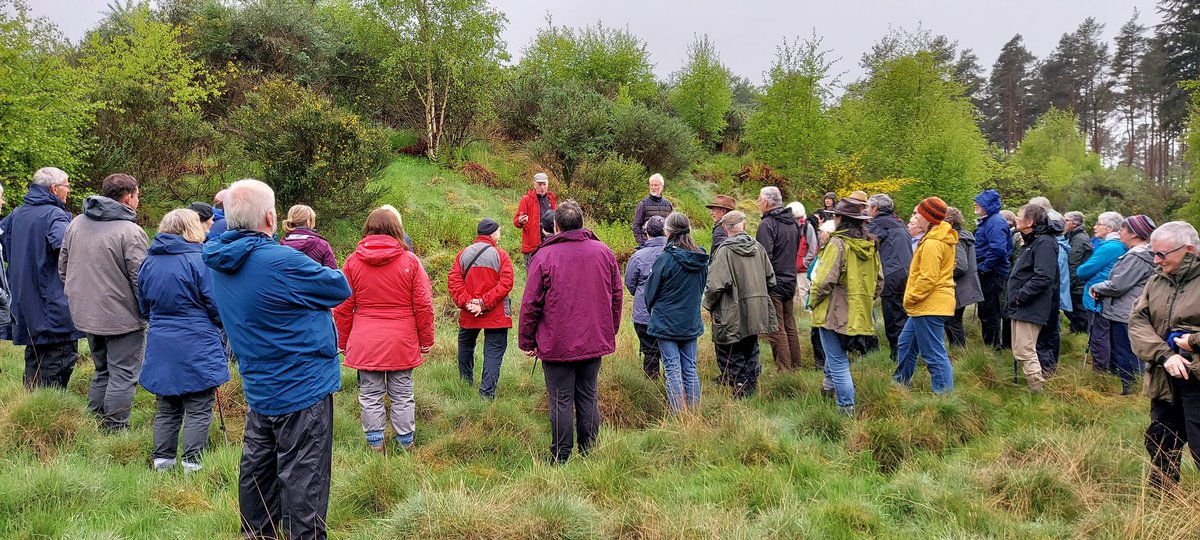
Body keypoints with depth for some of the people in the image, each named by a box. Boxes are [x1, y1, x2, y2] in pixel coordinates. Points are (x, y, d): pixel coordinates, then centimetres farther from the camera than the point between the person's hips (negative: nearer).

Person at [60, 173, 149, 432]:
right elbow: (141, 279, -17)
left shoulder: (76, 223, 7)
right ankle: (115, 430, 3)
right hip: (122, 318, -8)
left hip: (86, 314, 8)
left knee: (102, 371, 21)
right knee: (123, 376, 1)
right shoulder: (130, 231, -17)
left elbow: (62, 268, 15)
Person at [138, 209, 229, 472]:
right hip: (197, 349, -6)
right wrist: (222, 325, 9)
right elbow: (215, 305, -11)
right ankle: (192, 462, 4)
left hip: (160, 349, 6)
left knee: (166, 409, 15)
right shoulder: (199, 260, -13)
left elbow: (144, 308, 17)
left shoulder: (148, 263, 7)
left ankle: (162, 460, 20)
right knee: (198, 410, 2)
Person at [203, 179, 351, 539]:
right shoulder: (281, 261, -25)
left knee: (258, 470, 21)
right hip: (303, 388, -8)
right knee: (302, 479, 1)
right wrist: (319, 273, 5)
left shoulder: (221, 262, -1)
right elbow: (341, 288, -13)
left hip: (259, 388, 8)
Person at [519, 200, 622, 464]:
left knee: (561, 402, 4)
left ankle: (560, 459, 10)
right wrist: (611, 331, 21)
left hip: (557, 344, -4)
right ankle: (589, 454, 20)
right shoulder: (604, 252, 3)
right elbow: (617, 295, 10)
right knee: (588, 398, 14)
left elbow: (531, 304, -8)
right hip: (595, 341, 4)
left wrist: (526, 341, 2)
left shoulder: (544, 256, -10)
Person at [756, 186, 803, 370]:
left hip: (773, 282, -8)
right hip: (790, 281, 8)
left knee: (776, 329, -3)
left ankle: (784, 368, -2)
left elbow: (764, 257, -21)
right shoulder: (792, 223, 11)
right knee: (790, 326, 15)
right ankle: (795, 365, 21)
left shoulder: (767, 224, -15)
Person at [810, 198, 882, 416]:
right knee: (837, 353, 27)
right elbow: (879, 280, 14)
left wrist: (813, 301, -4)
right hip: (860, 314, 7)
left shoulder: (838, 244, -16)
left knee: (838, 363, 0)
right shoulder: (870, 246, 6)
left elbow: (825, 279, -20)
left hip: (835, 312, -7)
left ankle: (846, 410, 2)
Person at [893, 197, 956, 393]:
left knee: (935, 355, -5)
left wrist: (911, 298, -12)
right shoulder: (942, 238, 13)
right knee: (906, 343, 21)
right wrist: (912, 298, 17)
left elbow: (928, 278, -23)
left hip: (929, 305, -11)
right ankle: (900, 383, 34)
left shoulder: (932, 243, -19)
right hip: (929, 305, 11)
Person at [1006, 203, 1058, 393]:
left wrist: (1020, 296, -20)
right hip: (1021, 307, 11)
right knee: (1020, 351, 14)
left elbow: (1043, 278, -25)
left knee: (1025, 351, -9)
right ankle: (1034, 385, 23)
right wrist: (1015, 298, 14)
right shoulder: (1031, 241, 18)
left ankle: (1037, 390, -4)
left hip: (1030, 308, -11)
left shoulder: (1044, 243, -15)